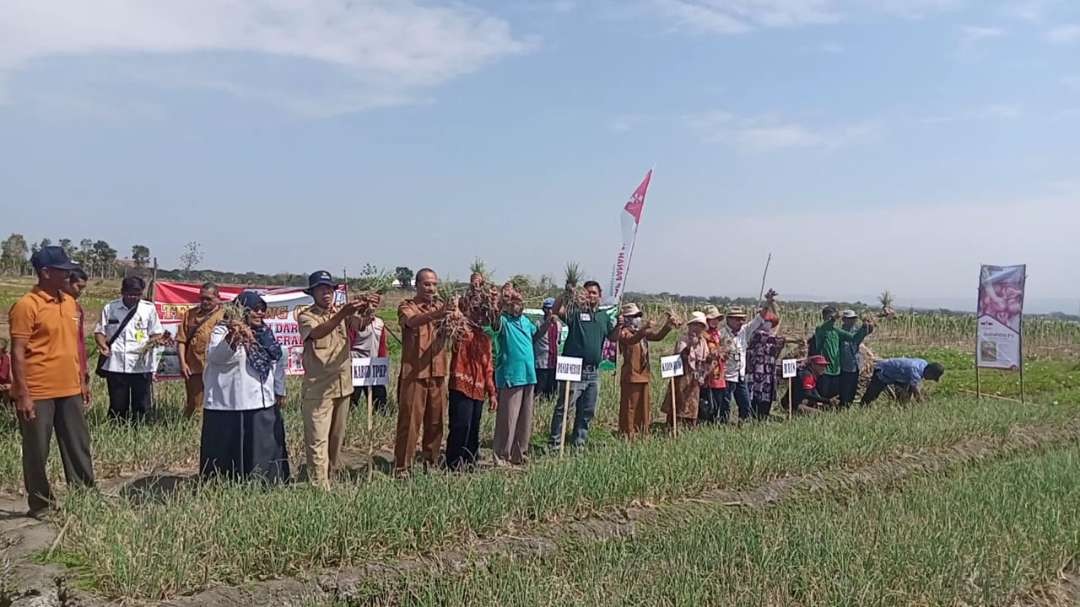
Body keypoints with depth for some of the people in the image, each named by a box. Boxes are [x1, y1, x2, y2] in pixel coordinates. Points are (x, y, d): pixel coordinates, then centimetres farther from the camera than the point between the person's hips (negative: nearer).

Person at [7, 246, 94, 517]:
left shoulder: (70, 303, 10)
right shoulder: (26, 306, -12)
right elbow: (17, 352, -14)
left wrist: (82, 381, 16)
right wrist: (23, 394, -17)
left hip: (69, 391, 7)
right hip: (37, 394, -7)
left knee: (79, 446, 12)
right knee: (37, 452, 7)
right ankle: (40, 505, 19)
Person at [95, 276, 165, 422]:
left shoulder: (149, 308, 2)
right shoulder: (110, 308, 5)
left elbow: (157, 333, 5)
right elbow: (100, 331, 9)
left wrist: (153, 341, -17)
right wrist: (103, 345, -11)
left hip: (141, 366, 0)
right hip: (115, 366, 0)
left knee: (141, 406, 5)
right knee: (117, 406, 8)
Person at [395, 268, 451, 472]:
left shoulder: (441, 306, 12)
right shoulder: (407, 306, -1)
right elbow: (412, 321, -26)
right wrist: (434, 315, -45)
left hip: (437, 373, 5)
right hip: (413, 374, -4)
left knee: (435, 421, 10)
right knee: (410, 421, -3)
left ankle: (431, 463, 23)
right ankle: (402, 467, 4)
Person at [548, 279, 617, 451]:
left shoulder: (605, 316, 16)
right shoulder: (575, 311, -1)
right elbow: (557, 311, -18)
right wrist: (566, 294, -29)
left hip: (593, 372, 6)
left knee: (587, 411, 12)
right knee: (563, 407, -7)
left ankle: (578, 442, 23)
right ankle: (554, 442, -1)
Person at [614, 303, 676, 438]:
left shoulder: (642, 331, 15)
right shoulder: (624, 332, -9)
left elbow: (658, 335, 9)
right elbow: (631, 340, -30)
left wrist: (668, 325, -8)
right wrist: (644, 329, -45)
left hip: (644, 375, 8)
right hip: (630, 376, -8)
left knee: (643, 408, 13)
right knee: (629, 407, -4)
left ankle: (641, 433, 22)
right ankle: (627, 435, 1)